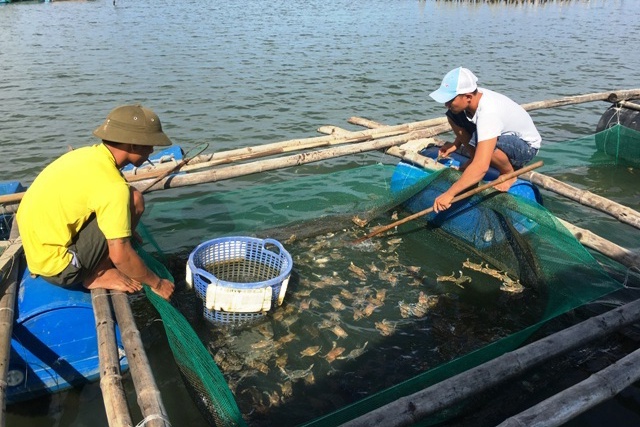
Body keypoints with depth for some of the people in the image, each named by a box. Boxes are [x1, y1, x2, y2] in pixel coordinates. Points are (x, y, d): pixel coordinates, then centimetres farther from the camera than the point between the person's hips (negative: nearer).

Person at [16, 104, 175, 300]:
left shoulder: (87, 153, 1)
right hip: (58, 268, -9)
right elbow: (120, 256, -23)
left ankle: (96, 270, 10)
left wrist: (125, 231, 30)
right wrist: (157, 283, -8)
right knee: (133, 200, -15)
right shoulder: (112, 185, -24)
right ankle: (98, 274, -3)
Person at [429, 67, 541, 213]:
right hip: (503, 135, 7)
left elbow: (481, 167, -47)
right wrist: (456, 144, -2)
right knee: (452, 115, -7)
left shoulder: (488, 113, -39)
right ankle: (475, 158, 6)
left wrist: (449, 194, -46)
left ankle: (509, 172, -10)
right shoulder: (473, 96, -17)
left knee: (480, 141, -39)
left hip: (526, 146, -7)